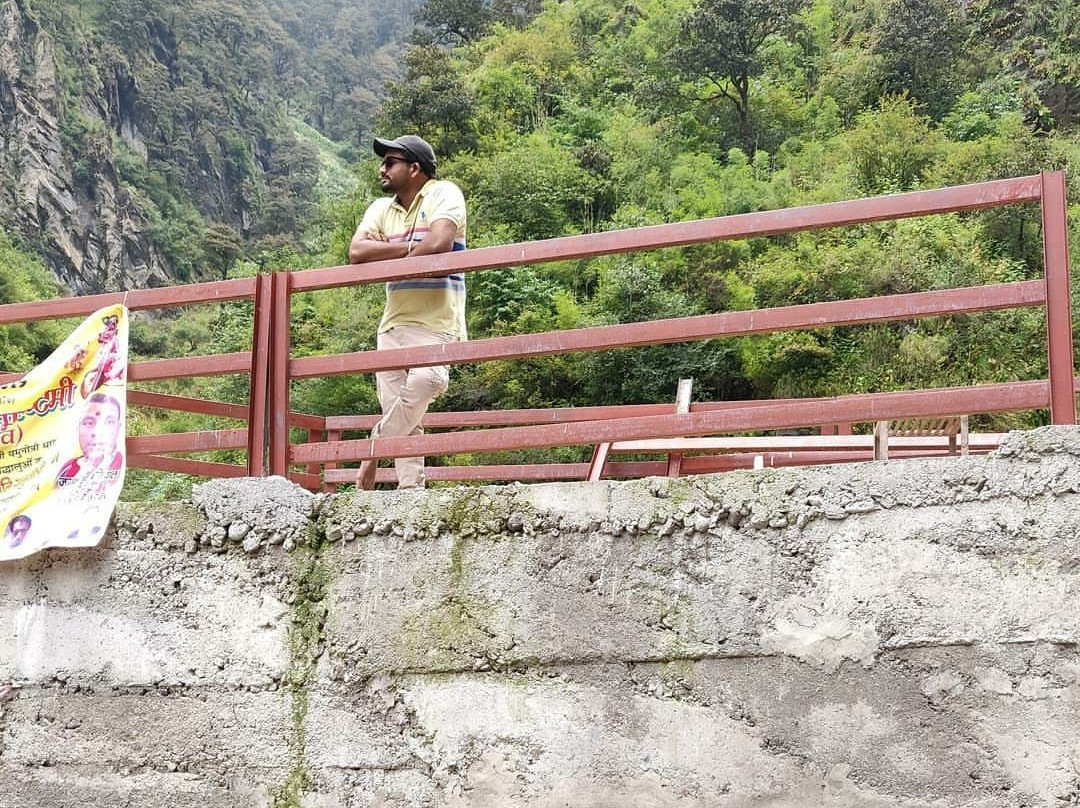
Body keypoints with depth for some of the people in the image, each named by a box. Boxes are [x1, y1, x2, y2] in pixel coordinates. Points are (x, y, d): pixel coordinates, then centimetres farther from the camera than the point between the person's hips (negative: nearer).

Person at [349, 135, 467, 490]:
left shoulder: (444, 194, -1)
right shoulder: (381, 208, 17)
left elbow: (440, 243, -19)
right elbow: (357, 252, 1)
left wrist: (385, 253, -4)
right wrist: (409, 249, -10)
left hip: (435, 321, -6)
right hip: (393, 323, 6)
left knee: (426, 379, -33)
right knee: (401, 417, 0)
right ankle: (410, 491, 1)